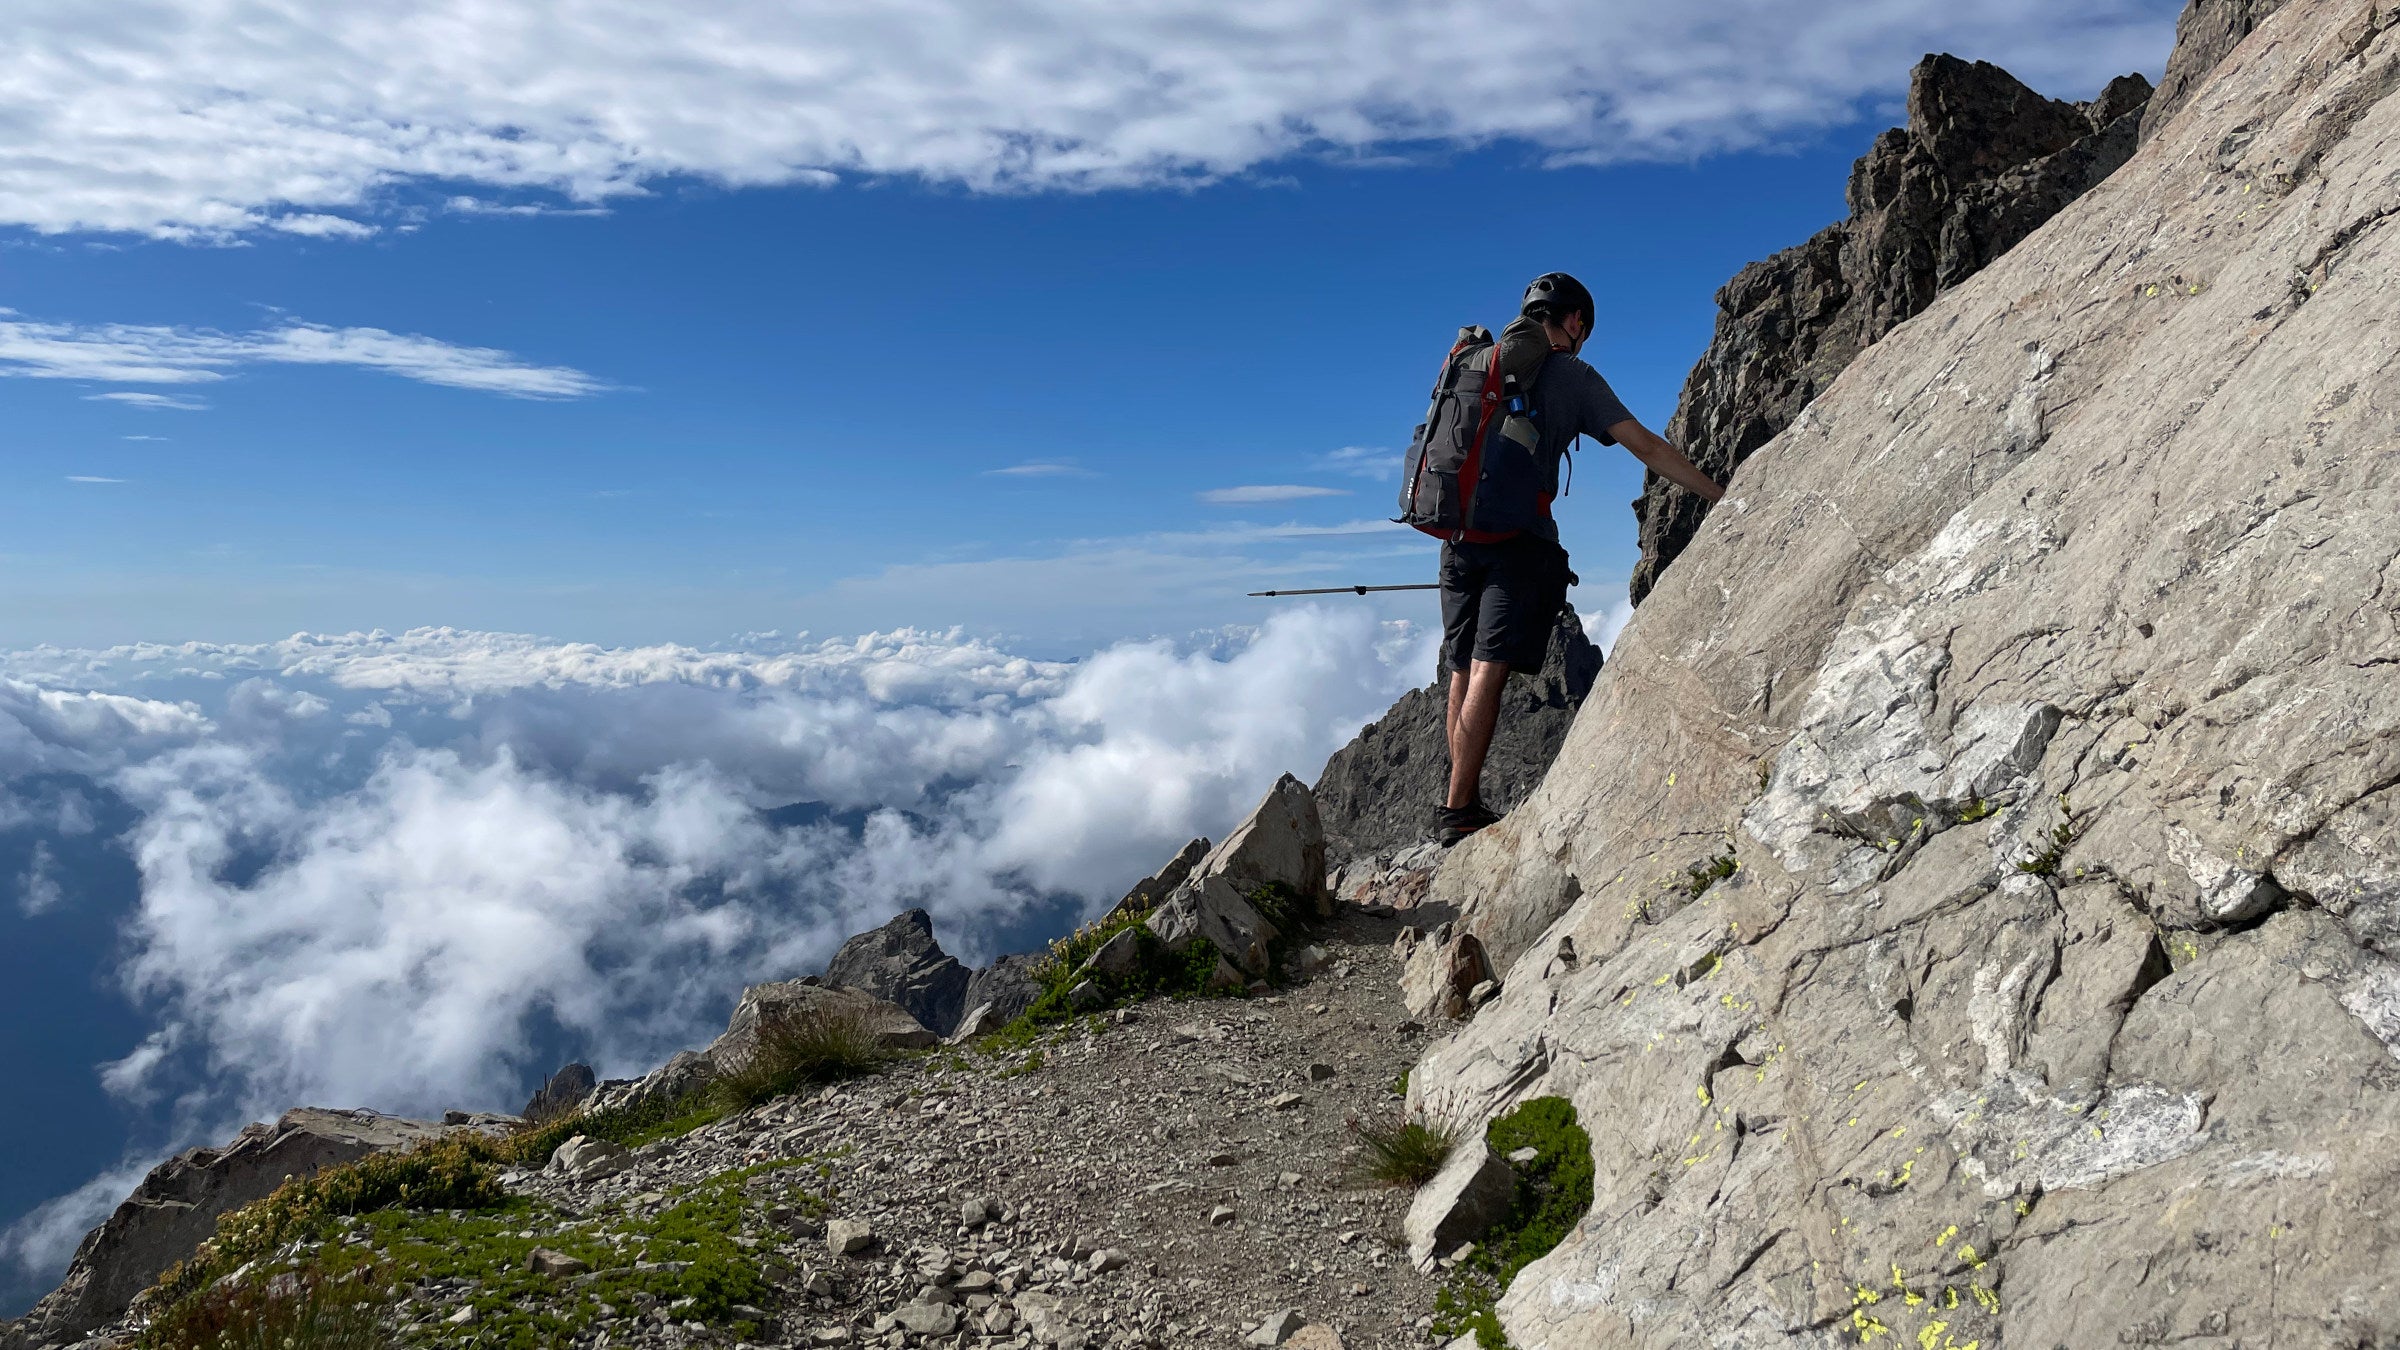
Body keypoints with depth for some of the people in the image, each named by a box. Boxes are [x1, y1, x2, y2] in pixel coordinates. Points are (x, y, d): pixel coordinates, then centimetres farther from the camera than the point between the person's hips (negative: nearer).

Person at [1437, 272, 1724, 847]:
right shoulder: (1572, 375, 2)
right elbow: (1647, 448, 2)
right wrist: (1722, 497, 9)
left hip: (1459, 535, 6)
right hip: (1520, 540, -5)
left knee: (1464, 672, 10)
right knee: (1488, 673, -9)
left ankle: (1466, 802, 14)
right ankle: (1459, 813, -11)